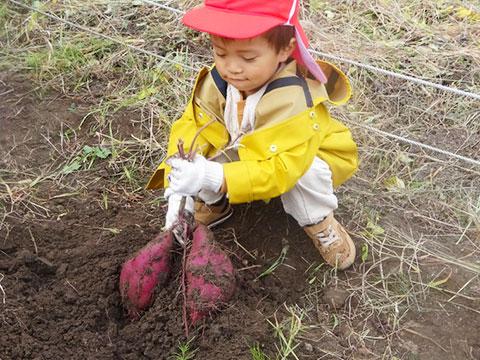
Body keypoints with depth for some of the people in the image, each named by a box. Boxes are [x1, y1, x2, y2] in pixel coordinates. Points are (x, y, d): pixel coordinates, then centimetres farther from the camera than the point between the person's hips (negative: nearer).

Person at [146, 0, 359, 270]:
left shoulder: (294, 101, -39)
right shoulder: (217, 83, -21)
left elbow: (282, 168, -45)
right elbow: (191, 128, -19)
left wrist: (216, 177, -58)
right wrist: (177, 190, -35)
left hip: (303, 158, -4)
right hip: (246, 155, 4)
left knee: (302, 175, -37)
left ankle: (319, 222, -7)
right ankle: (211, 205, 7)